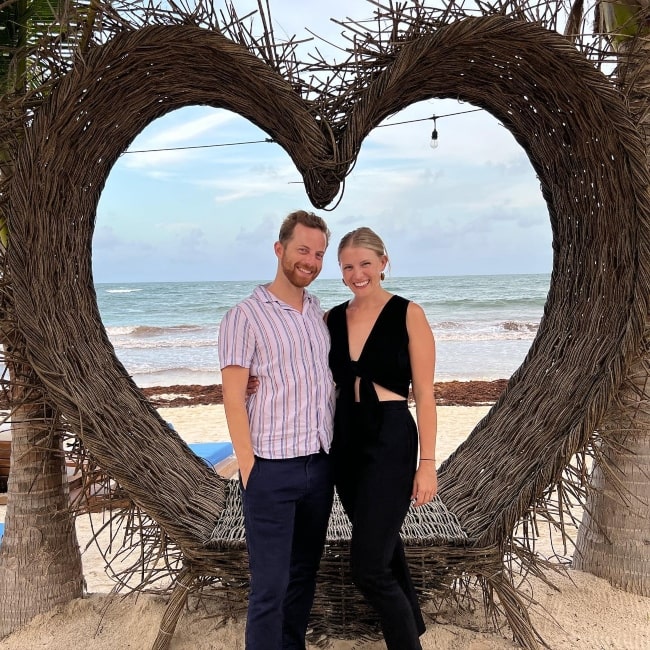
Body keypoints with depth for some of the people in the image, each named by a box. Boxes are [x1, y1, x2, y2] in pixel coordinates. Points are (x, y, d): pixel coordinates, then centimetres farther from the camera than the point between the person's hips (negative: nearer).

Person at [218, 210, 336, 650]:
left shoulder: (320, 313, 10)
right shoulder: (245, 317, -8)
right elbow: (233, 399, -10)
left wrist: (336, 451, 5)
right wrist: (248, 469, -11)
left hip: (320, 465, 6)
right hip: (272, 469, -6)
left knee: (305, 572, 18)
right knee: (271, 583, 2)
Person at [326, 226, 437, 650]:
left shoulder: (408, 314, -8)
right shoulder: (333, 319, 6)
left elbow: (424, 394, -8)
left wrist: (428, 463, -11)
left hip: (391, 442, -6)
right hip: (345, 441, 6)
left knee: (368, 566, -6)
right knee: (383, 548, 22)